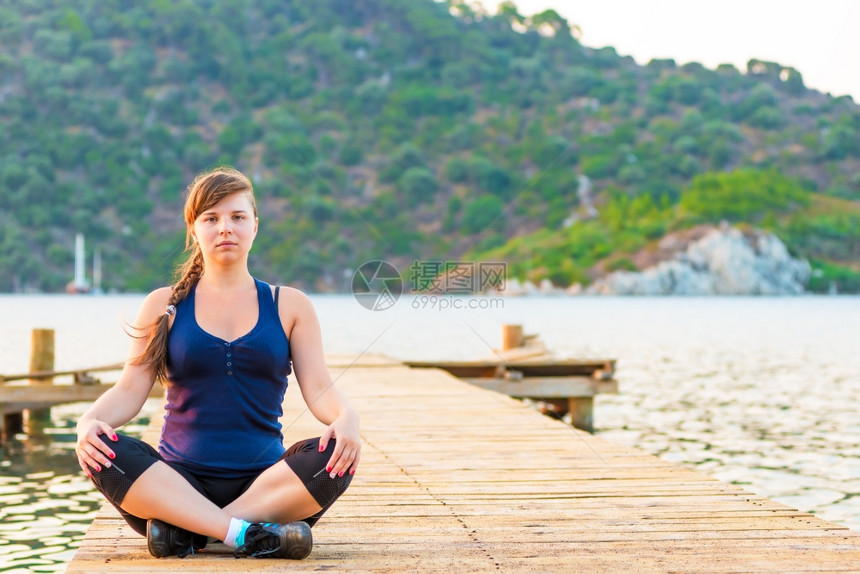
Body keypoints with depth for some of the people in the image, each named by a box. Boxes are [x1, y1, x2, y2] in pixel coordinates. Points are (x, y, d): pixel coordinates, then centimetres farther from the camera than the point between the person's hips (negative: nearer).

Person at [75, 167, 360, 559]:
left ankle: (183, 530, -29)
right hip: (176, 485, 0)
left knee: (333, 457, -31)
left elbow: (319, 389, 3)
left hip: (263, 485, 1)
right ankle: (249, 535, -38)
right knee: (104, 453, -30)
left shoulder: (289, 306, 12)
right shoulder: (164, 306, 11)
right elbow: (130, 391, 3)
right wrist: (88, 421, -20)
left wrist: (346, 418, -21)